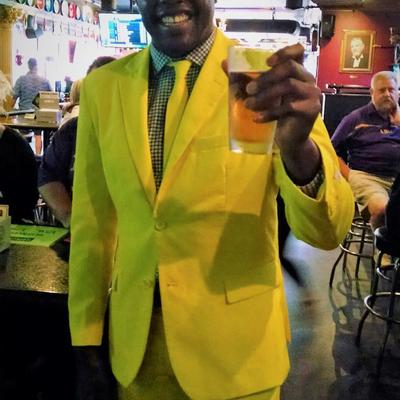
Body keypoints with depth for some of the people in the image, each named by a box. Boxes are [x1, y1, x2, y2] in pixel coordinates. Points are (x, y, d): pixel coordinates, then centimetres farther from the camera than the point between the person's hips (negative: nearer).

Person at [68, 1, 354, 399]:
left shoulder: (265, 75, -11)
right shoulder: (102, 86, -2)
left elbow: (327, 230, -16)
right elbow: (91, 224, 3)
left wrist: (297, 147, -36)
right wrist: (86, 342, 6)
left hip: (237, 344, -2)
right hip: (134, 341, 3)